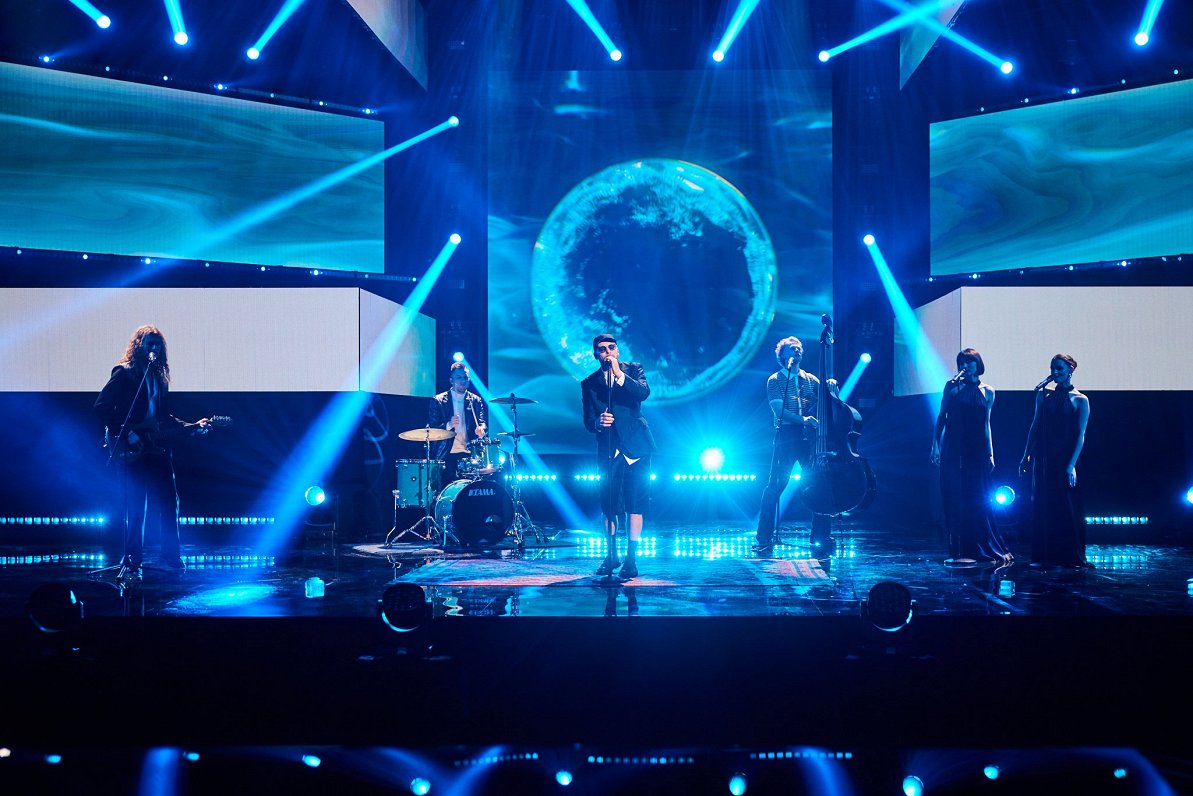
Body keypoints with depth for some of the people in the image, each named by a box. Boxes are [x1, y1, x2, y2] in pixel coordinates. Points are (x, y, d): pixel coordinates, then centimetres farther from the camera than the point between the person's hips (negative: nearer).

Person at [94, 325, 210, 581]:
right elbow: (102, 406, -12)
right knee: (136, 507, -6)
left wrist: (193, 426, 10)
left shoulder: (159, 377, 17)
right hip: (133, 450, -7)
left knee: (169, 501, 7)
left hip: (156, 447, 7)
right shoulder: (124, 373, -4)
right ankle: (131, 564, 1)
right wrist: (126, 434, -18)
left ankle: (172, 556, 19)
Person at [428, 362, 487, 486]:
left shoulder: (476, 401, 12)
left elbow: (483, 423, 7)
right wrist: (448, 425, -19)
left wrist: (481, 430, -17)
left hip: (470, 454, 2)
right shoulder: (439, 401, 4)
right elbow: (431, 428, 0)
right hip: (447, 456, -2)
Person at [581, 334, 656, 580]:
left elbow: (644, 392, -15)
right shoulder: (589, 383, 8)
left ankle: (631, 559, -3)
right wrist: (597, 422, -21)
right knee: (608, 504, 5)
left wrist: (619, 374, -19)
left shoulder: (633, 369, 5)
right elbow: (587, 421, 1)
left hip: (635, 446, -2)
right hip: (608, 449, 2)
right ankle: (612, 556, 20)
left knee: (634, 503, -6)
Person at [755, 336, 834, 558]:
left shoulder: (811, 380, 18)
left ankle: (822, 539, 2)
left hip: (810, 437, 3)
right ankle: (764, 540, -3)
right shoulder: (775, 380, 7)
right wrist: (803, 419, -19)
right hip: (786, 437, -3)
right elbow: (778, 409, -6)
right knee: (775, 485, -7)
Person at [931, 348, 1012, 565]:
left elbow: (986, 424, 10)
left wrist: (990, 453, 5)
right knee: (954, 500, -1)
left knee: (977, 500, 2)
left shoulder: (988, 392, 8)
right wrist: (935, 444, -3)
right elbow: (941, 417, 4)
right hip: (952, 449, -1)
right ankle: (958, 550, 4)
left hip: (976, 450, 1)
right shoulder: (952, 386, 3)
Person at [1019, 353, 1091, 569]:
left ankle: (1071, 557, 5)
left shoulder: (1080, 400, -1)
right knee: (1042, 508, 4)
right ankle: (1045, 556, 10)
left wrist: (1071, 465, -16)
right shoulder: (1044, 395, 10)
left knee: (1068, 510, -2)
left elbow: (1080, 436, -7)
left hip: (1065, 462, -4)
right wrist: (1027, 456, 7)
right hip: (1043, 461, 4)